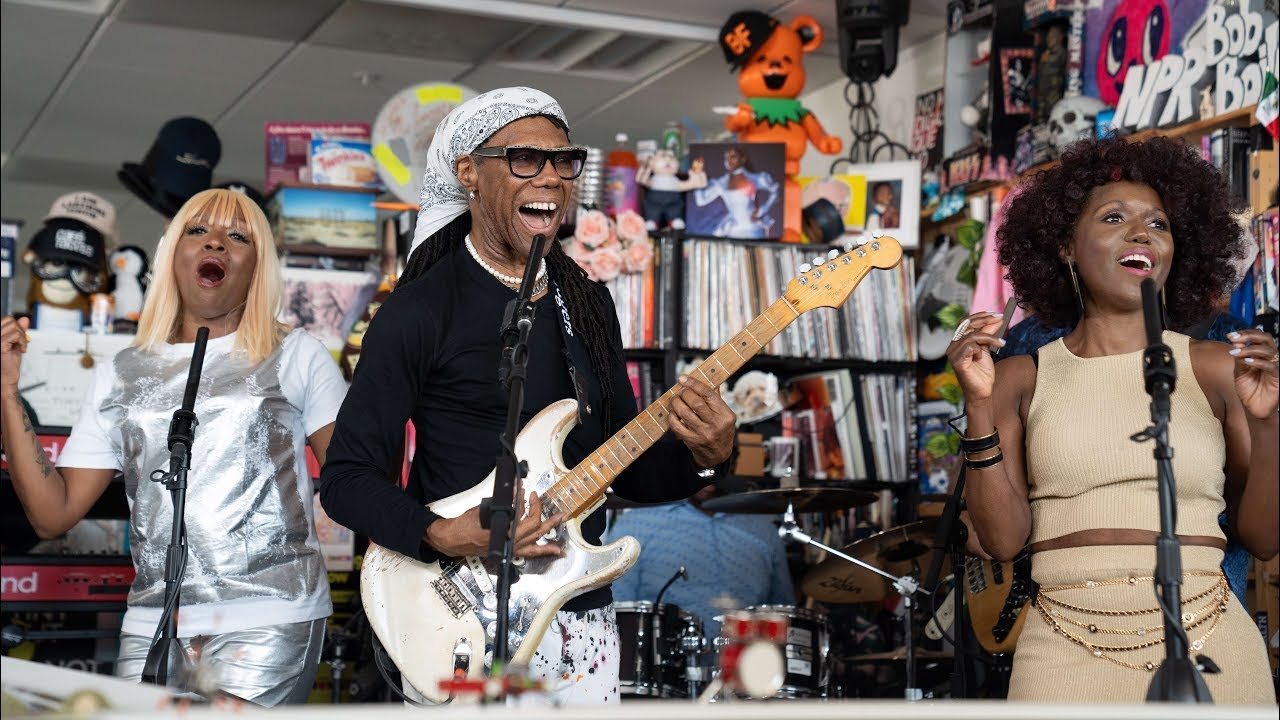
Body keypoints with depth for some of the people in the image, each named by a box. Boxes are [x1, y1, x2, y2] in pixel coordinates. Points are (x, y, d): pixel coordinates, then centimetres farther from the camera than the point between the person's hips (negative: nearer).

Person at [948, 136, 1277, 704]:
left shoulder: (1214, 368, 3)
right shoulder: (1023, 379, 3)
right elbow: (1003, 540, -2)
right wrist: (980, 407, -11)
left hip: (1208, 642, 1)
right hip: (1065, 653, -1)